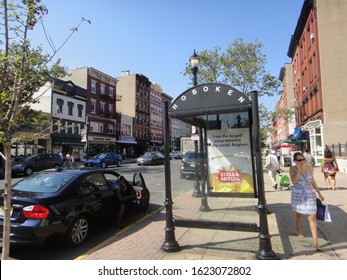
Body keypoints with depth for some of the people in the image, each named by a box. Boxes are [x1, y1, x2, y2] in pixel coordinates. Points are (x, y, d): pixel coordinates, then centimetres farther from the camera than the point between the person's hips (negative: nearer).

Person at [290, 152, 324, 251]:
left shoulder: (309, 168, -3)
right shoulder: (292, 169, -11)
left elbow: (312, 181, 8)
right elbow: (294, 182, -21)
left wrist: (319, 193, 10)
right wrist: (298, 170, -26)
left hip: (310, 194, 1)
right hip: (298, 194, -1)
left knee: (313, 218, -3)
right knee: (298, 213, 20)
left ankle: (315, 242, 3)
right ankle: (298, 230, 47)